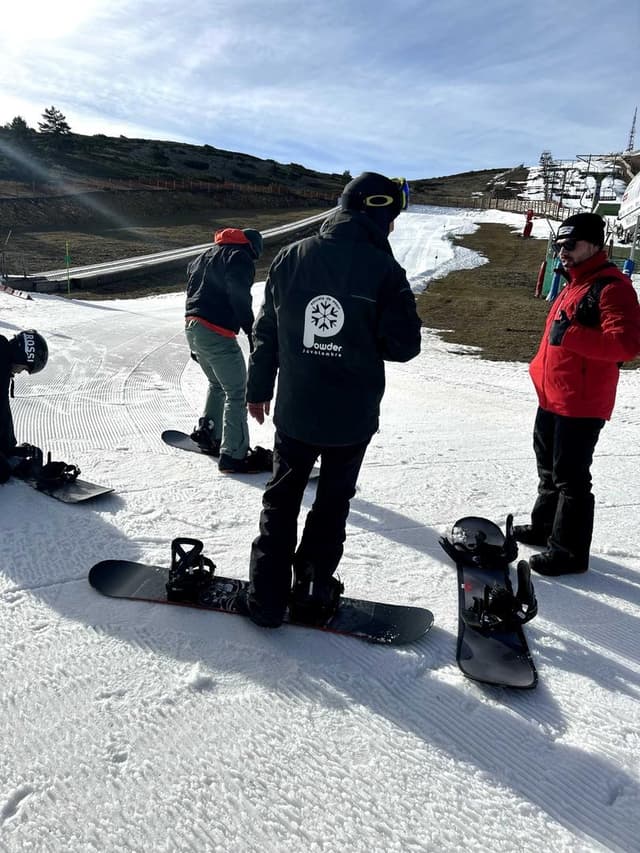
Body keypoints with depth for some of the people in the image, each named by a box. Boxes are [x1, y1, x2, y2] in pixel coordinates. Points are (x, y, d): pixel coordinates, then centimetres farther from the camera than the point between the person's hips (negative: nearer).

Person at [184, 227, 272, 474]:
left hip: (192, 327, 9)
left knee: (218, 384, 27)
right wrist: (252, 332, -17)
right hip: (216, 333, -9)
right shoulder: (240, 257, -4)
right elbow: (240, 298, -19)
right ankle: (234, 455, -2)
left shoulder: (208, 254, 23)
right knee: (237, 393, -3)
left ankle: (207, 433, 35)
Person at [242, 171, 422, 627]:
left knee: (281, 499, 17)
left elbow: (266, 330, 4)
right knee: (332, 503, 17)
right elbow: (404, 346, -12)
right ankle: (313, 591, 28)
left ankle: (267, 596, 20)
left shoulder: (292, 257, -2)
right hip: (353, 416, -2)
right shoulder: (385, 270, -13)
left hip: (294, 410, 2)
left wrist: (259, 388, 14)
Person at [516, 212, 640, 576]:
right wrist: (542, 373, 20)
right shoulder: (574, 283, 16)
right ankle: (545, 526, 37)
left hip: (581, 404, -10)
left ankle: (570, 550, 11)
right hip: (553, 397, 10)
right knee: (550, 467, 21)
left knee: (571, 476, -2)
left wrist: (570, 335, -27)